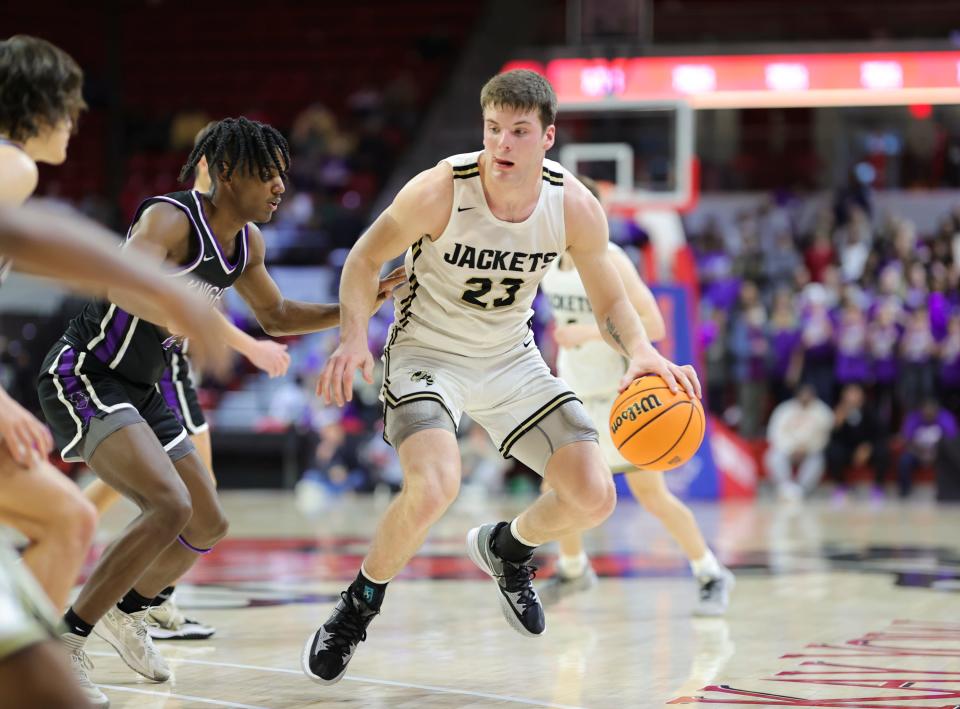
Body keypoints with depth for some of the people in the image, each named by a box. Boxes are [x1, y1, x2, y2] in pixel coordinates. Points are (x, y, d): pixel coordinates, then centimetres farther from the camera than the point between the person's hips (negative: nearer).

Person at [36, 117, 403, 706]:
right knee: (171, 506, -28)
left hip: (140, 391, 9)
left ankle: (126, 612, 41)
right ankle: (64, 645, -20)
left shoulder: (247, 242, 6)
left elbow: (276, 315, 23)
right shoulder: (169, 220, -22)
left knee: (208, 526, 16)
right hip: (84, 377, -9)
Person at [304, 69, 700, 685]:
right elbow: (366, 259, -11)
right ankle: (358, 608, -3)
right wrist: (354, 336, -28)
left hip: (510, 358, 4)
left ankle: (505, 549, 29)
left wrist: (642, 353, -23)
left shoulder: (575, 207, -16)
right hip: (427, 352, -4)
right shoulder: (440, 191, -26)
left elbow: (610, 300, -2)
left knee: (593, 498, -5)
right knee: (434, 489, -30)